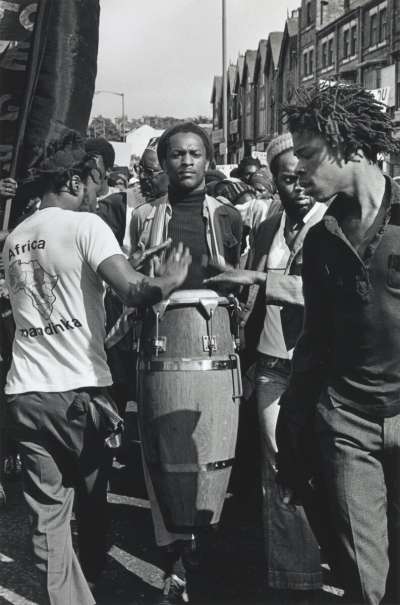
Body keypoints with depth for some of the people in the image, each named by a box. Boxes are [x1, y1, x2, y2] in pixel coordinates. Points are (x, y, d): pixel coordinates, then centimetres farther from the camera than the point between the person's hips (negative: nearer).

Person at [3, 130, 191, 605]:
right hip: (78, 391, -5)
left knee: (47, 518, 6)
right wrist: (170, 280, -3)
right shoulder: (84, 225, -7)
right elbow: (134, 292, -21)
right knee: (92, 505, 18)